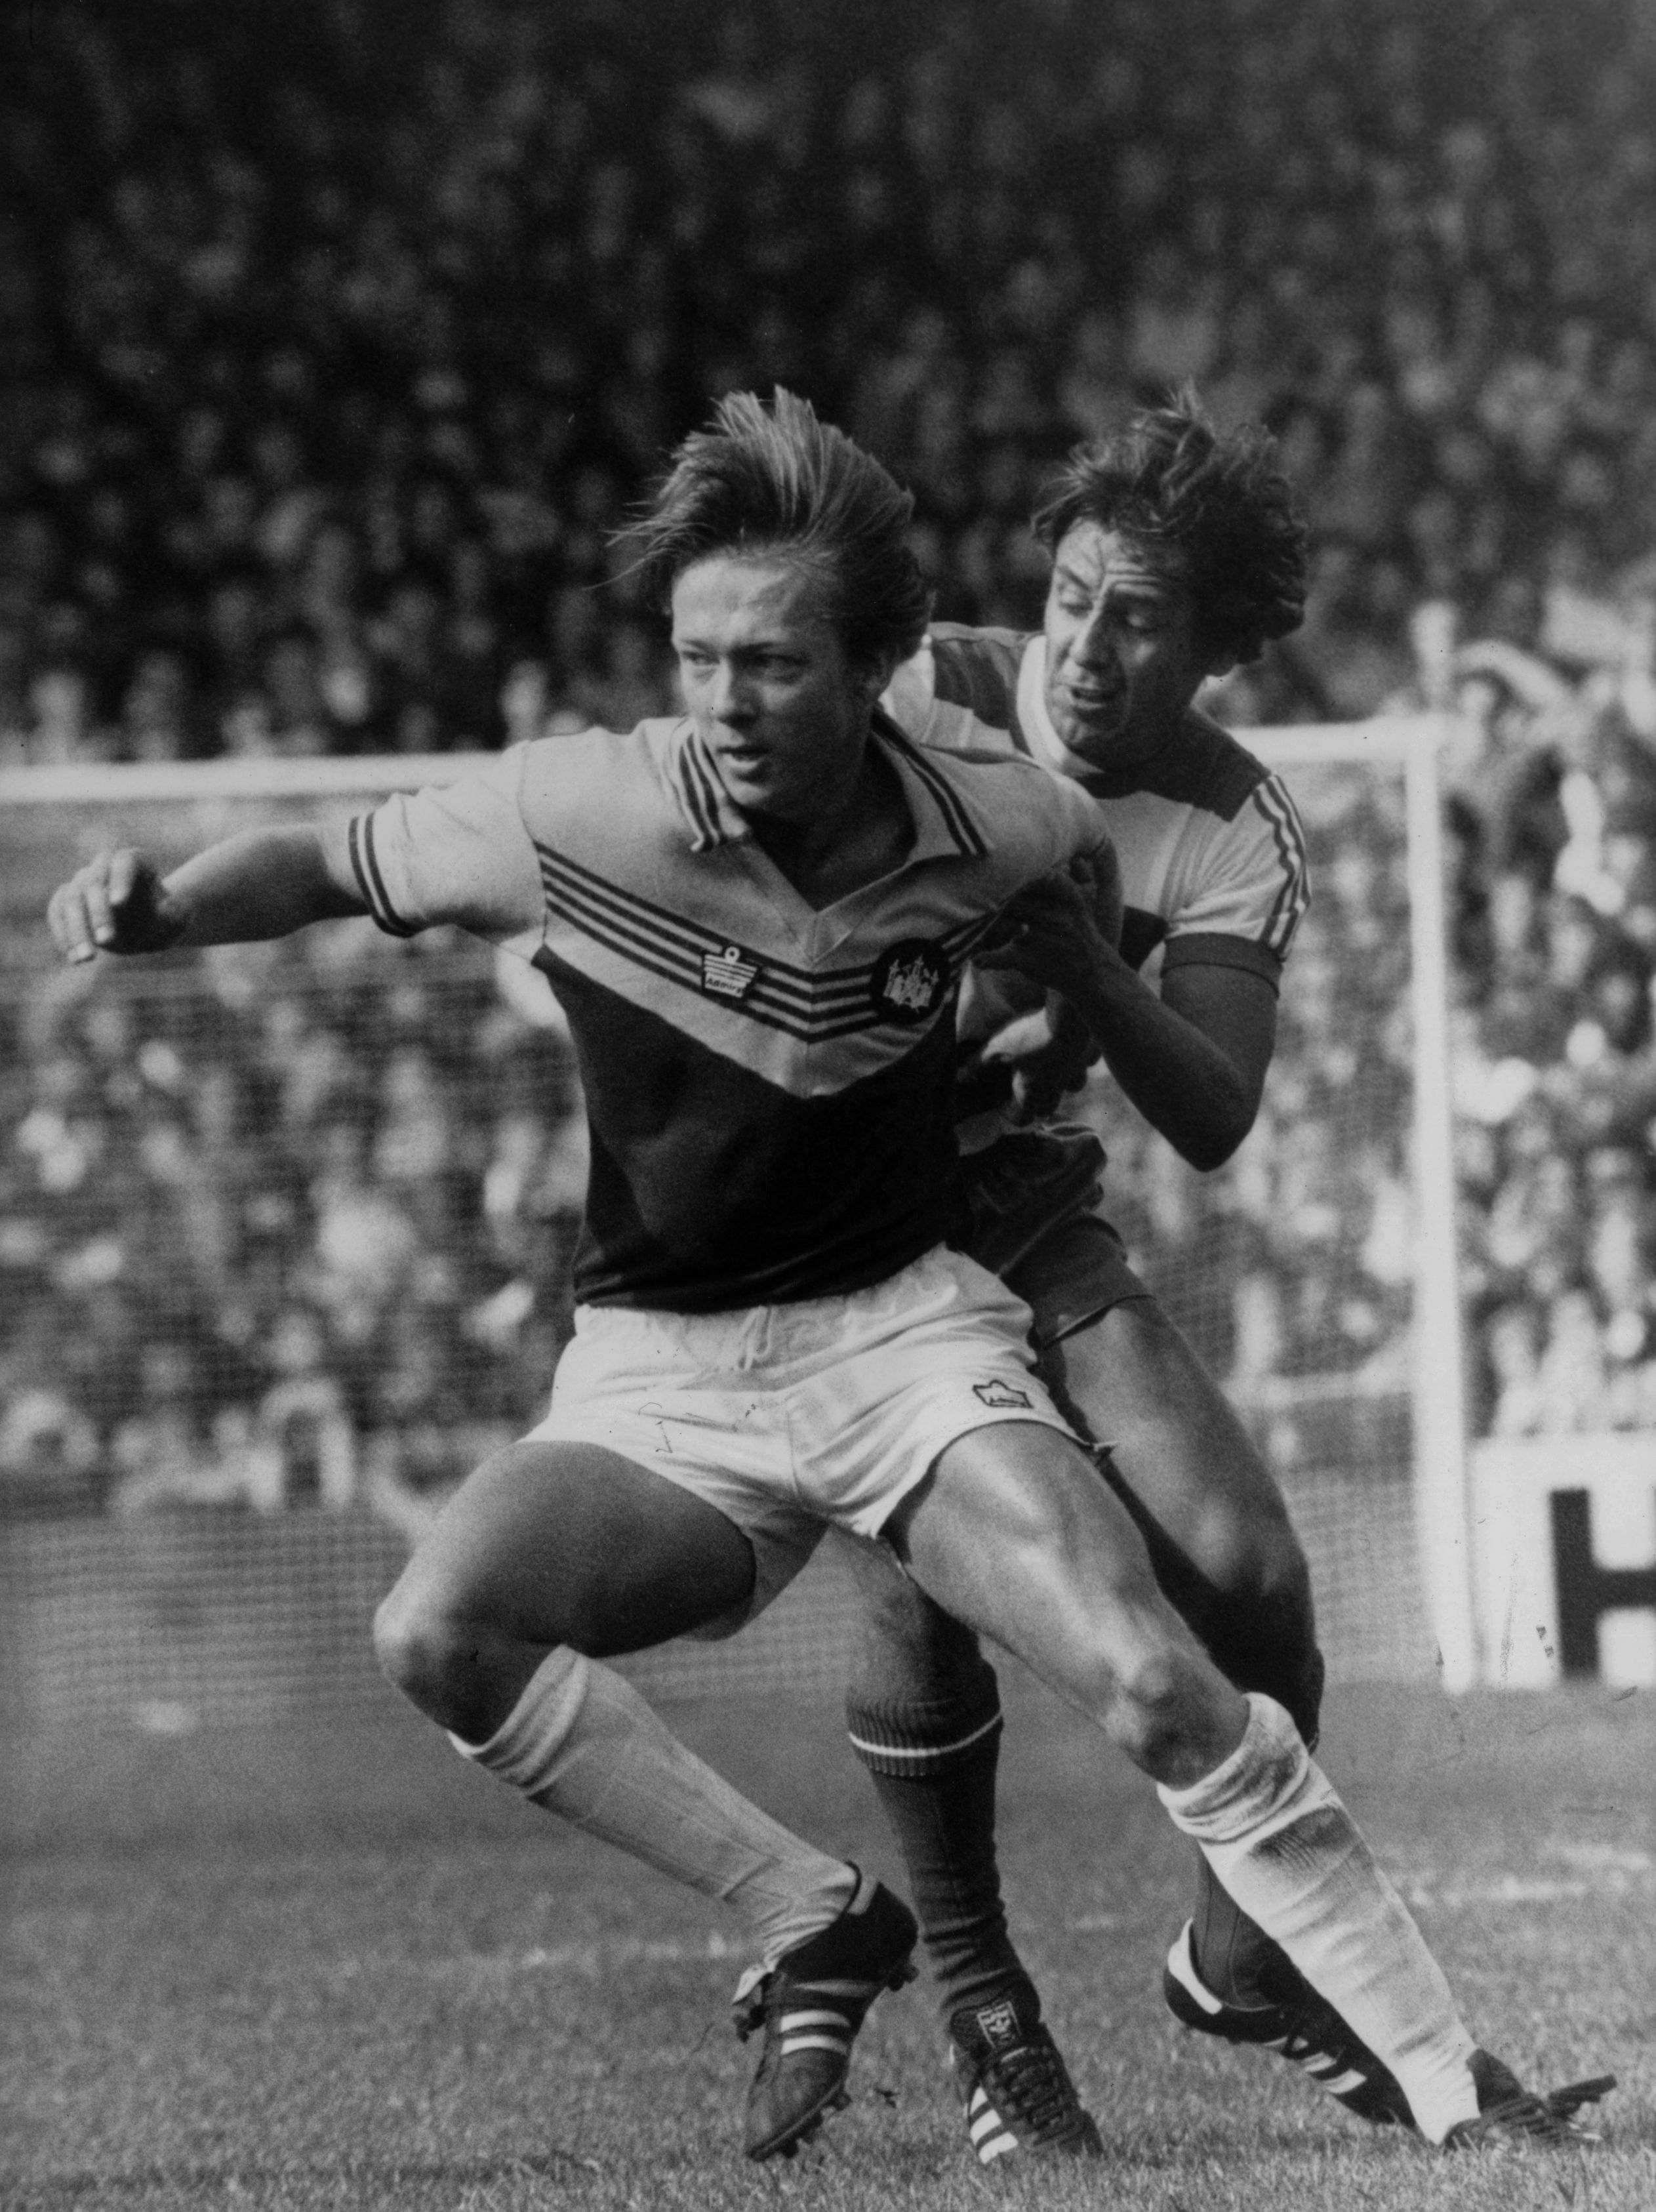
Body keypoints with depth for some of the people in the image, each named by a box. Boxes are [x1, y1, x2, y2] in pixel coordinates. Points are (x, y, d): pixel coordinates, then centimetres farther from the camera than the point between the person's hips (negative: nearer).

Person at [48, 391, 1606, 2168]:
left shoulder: (982, 825, -10)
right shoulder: (584, 815, -16)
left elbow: (1087, 843, 17)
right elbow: (330, 866, 0)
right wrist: (153, 912, -16)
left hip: (905, 1324, 0)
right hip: (652, 1376, 0)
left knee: (1160, 1694, -20)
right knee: (439, 1630, -28)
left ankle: (1452, 2086, -7)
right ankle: (812, 1925, -12)